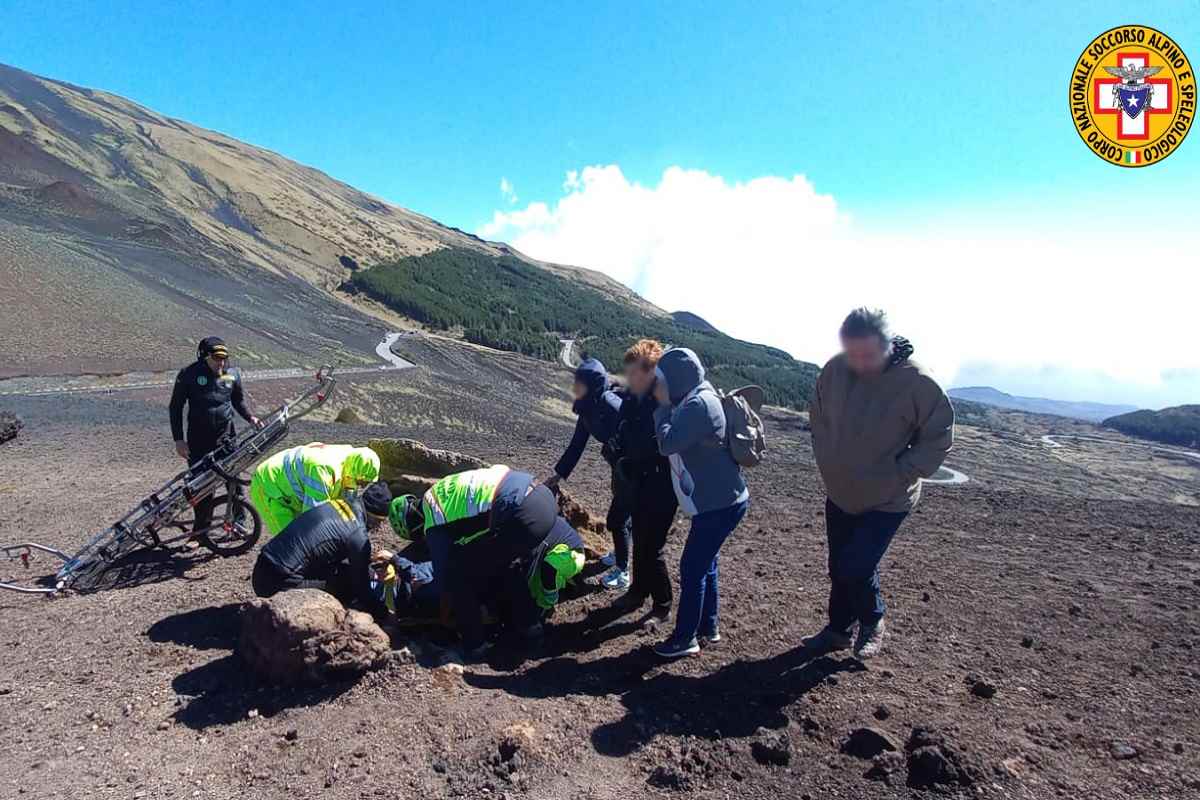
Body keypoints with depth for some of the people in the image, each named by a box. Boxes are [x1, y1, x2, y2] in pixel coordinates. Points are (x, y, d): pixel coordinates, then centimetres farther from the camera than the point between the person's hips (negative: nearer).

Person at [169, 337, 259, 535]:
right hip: (199, 438, -1)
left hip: (226, 436, 2)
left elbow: (239, 399, 17)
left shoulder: (233, 373, 1)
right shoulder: (189, 374, -7)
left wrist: (250, 417, -2)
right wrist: (178, 439, -6)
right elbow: (175, 407, -1)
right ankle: (201, 531, 17)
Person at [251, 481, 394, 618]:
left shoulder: (335, 503, 9)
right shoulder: (359, 536, -13)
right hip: (281, 585, -8)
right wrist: (383, 612, 13)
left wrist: (371, 573, 33)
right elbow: (361, 589, -2)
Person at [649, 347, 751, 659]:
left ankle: (685, 639, 12)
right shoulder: (694, 401, 10)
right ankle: (709, 626, 34)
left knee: (692, 569, 0)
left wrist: (663, 405, -16)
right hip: (718, 500, 10)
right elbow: (676, 444, 12)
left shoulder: (699, 405, -22)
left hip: (720, 504, -10)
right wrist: (666, 404, 2)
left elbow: (667, 443, -27)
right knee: (704, 564, 20)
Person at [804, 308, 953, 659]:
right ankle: (838, 630, 37)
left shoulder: (917, 382, -22)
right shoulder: (835, 370, -11)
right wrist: (825, 459, 2)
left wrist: (902, 474, -16)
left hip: (887, 500, -4)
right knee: (838, 568, 15)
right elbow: (818, 417, 8)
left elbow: (939, 437, -11)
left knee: (856, 568, -9)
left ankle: (872, 623, 22)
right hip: (839, 494, 5)